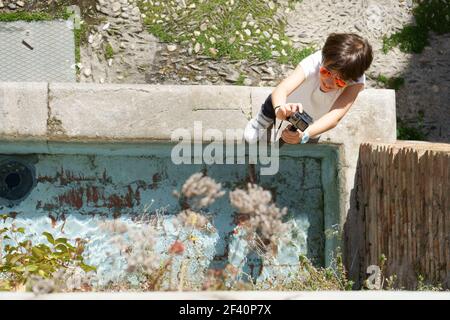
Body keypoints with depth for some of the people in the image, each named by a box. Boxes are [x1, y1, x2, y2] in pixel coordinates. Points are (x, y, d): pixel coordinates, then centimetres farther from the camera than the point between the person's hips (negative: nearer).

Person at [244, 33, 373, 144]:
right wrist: (280, 108, -84)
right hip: (294, 102, -1)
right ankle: (263, 120, 53)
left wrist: (304, 135, -74)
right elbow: (281, 89, -60)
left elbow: (335, 117, -57)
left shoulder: (356, 82, -45)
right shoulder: (313, 63, -46)